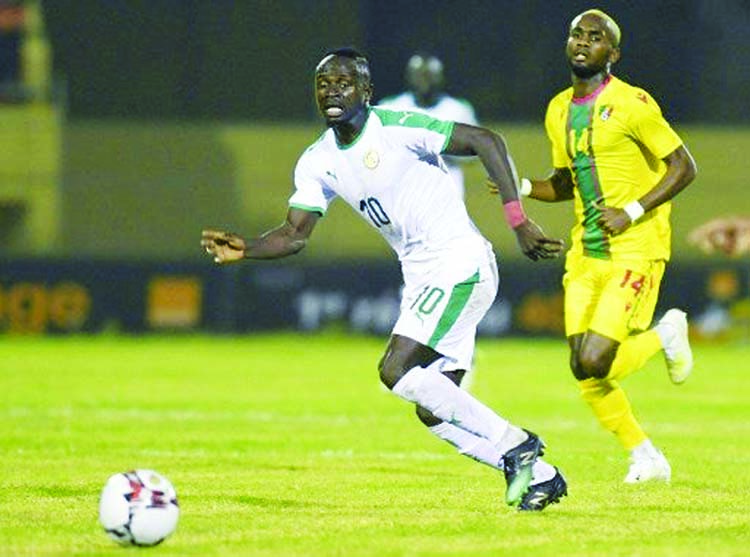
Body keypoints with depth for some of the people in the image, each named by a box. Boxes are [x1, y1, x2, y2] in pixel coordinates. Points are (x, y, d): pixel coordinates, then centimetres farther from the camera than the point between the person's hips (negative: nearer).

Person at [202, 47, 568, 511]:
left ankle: (513, 445, -11)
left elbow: (486, 141, -16)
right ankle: (539, 475, 17)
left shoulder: (398, 129, -14)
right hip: (422, 277, 8)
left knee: (397, 371, -20)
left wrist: (518, 220, -20)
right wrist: (245, 249, -12)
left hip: (461, 263, -8)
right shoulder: (318, 163, 8)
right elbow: (295, 235, 9)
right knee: (433, 411, 6)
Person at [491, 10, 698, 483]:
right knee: (585, 374, 1)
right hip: (586, 253, 7)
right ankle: (646, 458, 20)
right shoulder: (559, 111, 11)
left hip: (635, 250, -7)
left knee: (594, 362, -18)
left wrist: (631, 213, -17)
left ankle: (665, 334, 12)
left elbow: (683, 168, -8)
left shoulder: (632, 104, -10)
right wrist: (522, 187, 4)